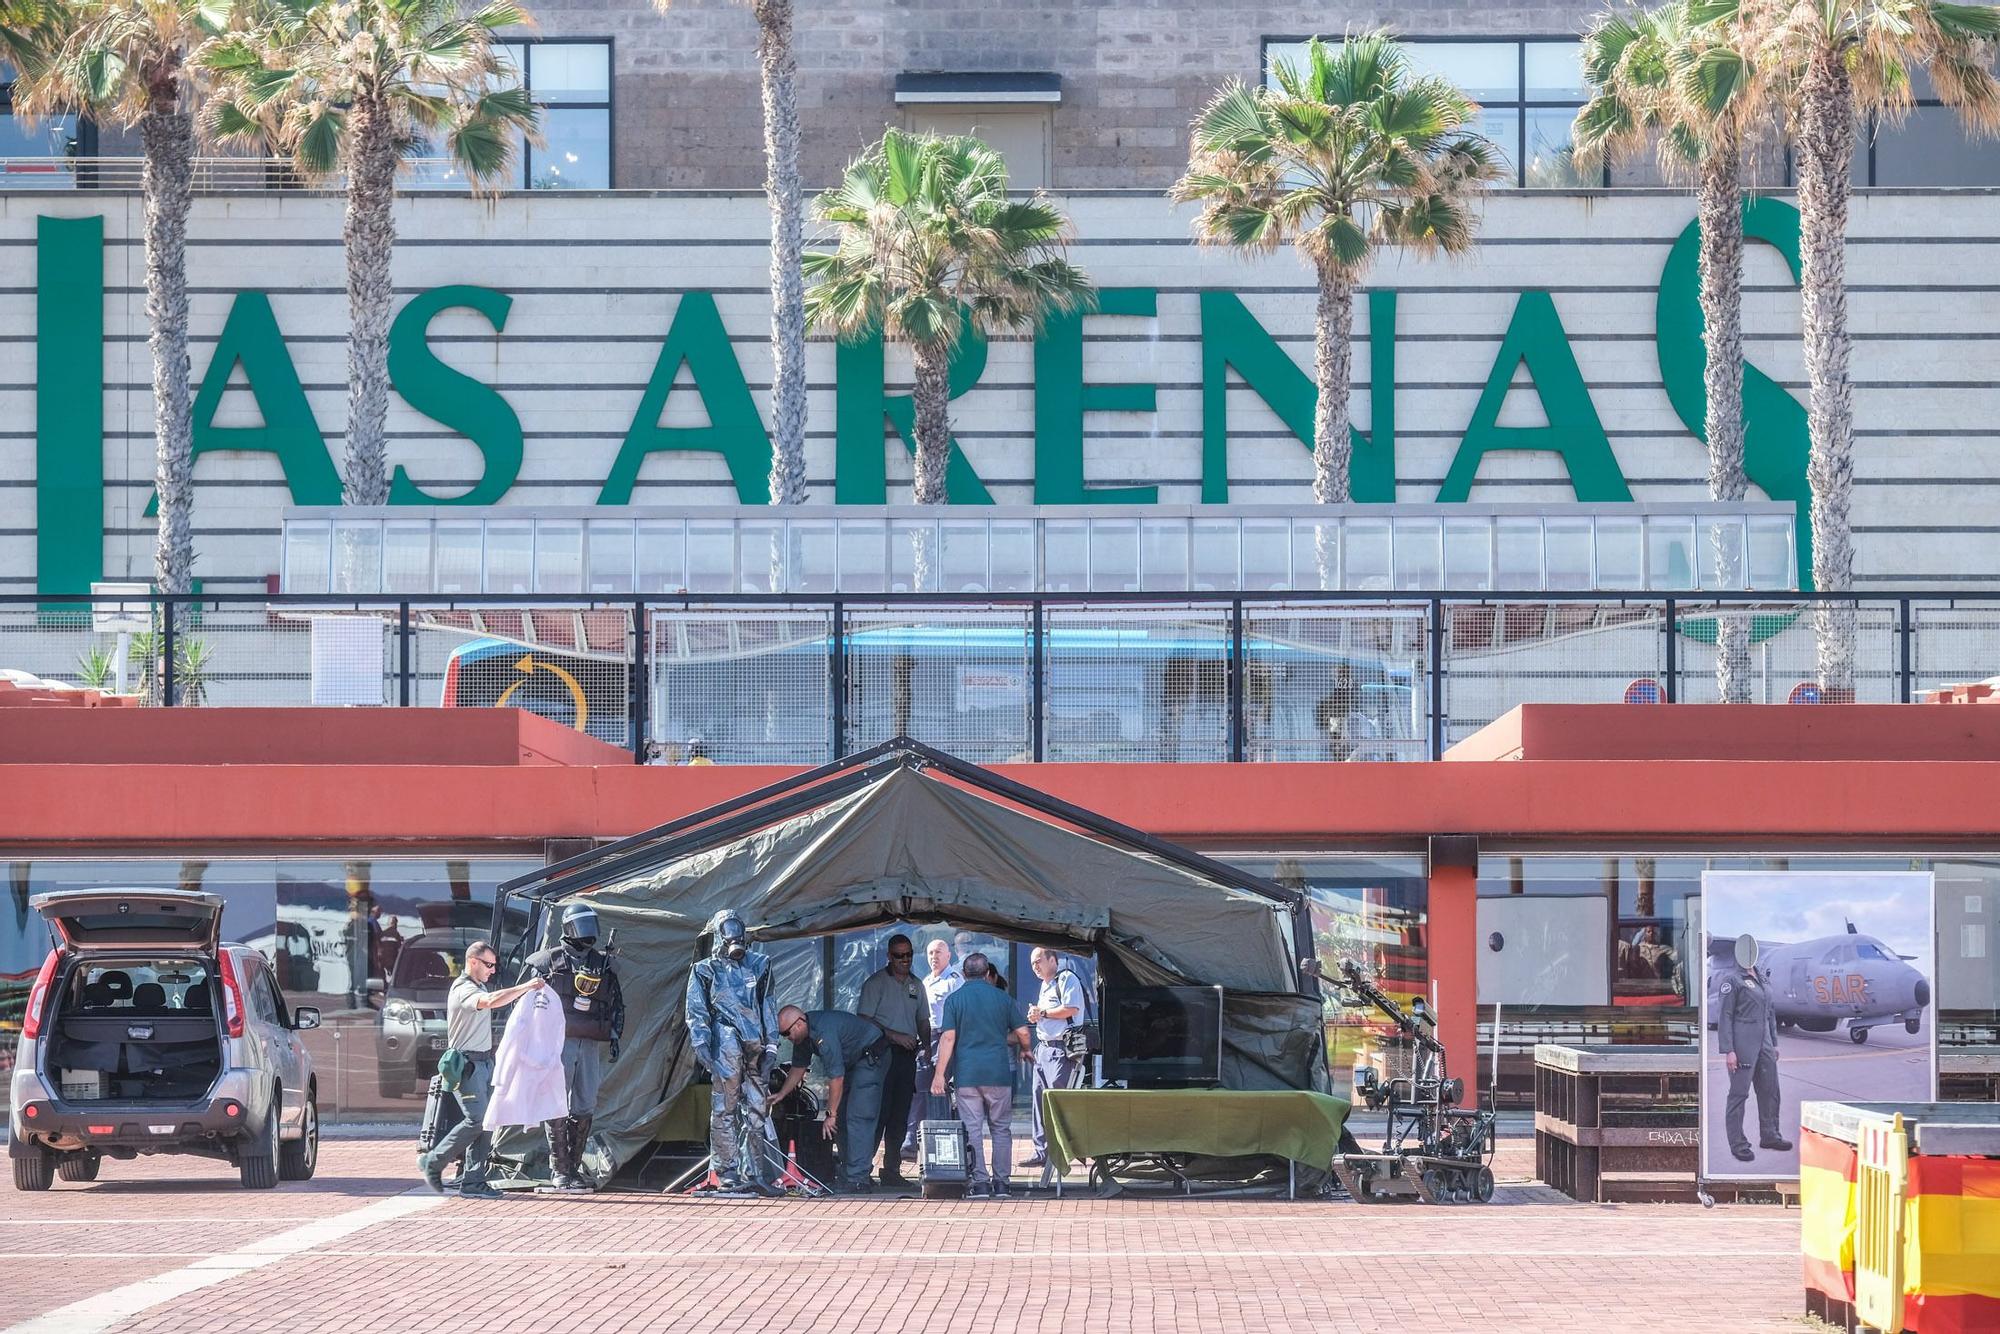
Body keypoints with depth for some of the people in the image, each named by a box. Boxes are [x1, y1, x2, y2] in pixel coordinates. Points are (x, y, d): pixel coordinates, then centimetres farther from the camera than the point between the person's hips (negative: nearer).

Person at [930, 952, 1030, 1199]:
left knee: (972, 1129, 1)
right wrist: (1024, 1050, 25)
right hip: (999, 1073, 1)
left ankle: (979, 1181, -5)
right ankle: (1000, 1182, 6)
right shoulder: (1003, 998, 5)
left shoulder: (954, 999, 1)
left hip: (967, 1074, -1)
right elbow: (1022, 1033, 3)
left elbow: (948, 1037, -6)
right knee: (1001, 1128, 8)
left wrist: (939, 1074, -6)